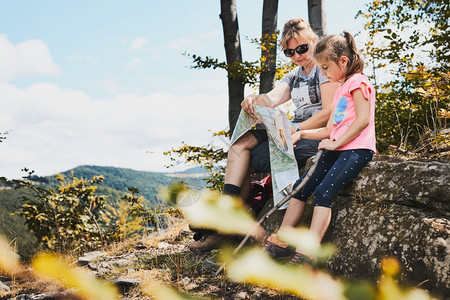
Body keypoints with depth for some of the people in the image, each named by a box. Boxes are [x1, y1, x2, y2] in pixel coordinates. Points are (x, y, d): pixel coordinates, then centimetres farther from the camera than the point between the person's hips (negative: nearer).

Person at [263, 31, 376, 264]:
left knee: (323, 191, -25)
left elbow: (363, 119, -17)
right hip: (336, 149, 9)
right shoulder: (340, 90, 26)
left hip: (356, 149, -9)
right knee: (301, 187, -1)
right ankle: (281, 241, 1)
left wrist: (336, 143, -15)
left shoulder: (357, 81, -3)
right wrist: (302, 134, 15)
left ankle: (308, 252, -29)